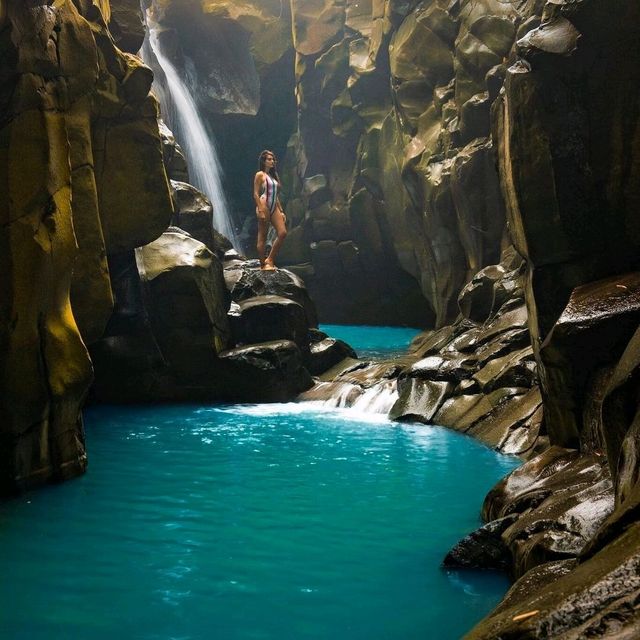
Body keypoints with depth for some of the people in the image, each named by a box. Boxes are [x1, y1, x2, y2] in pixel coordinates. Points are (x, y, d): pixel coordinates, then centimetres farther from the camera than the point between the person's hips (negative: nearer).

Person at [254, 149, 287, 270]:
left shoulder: (274, 175, 19)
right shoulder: (260, 175, -2)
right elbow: (256, 194, -8)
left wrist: (281, 211, 17)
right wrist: (260, 211, -17)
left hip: (274, 207, 7)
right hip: (264, 206, -7)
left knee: (283, 233, -6)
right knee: (262, 236, -3)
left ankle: (270, 260, 2)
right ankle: (263, 264, 1)